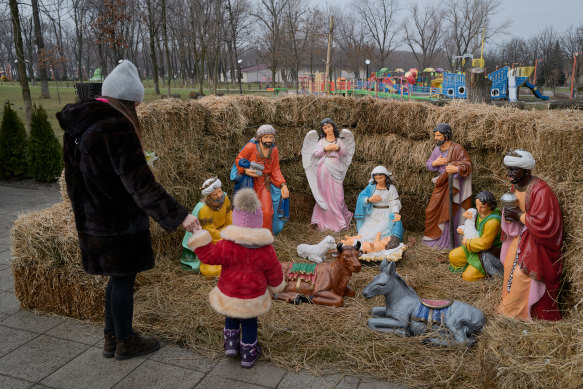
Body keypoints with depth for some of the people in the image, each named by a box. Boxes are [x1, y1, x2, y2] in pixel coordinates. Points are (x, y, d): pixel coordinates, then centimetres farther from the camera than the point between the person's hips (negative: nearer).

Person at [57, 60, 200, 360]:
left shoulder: (77, 125, 6)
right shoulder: (116, 128, -23)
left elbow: (75, 174, 15)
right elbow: (140, 184, -26)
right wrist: (178, 216, -23)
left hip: (92, 220, 9)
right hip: (119, 223, -9)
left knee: (118, 277, 21)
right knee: (123, 279, 8)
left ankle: (112, 338, 34)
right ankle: (125, 342, 26)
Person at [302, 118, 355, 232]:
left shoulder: (339, 140, 13)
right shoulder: (321, 140, 11)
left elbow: (345, 153, 8)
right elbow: (316, 153, 2)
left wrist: (338, 148, -9)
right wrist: (326, 148, -12)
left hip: (336, 169, 0)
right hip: (323, 168, 0)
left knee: (337, 194, -4)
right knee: (326, 193, -2)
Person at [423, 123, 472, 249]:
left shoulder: (457, 148, -13)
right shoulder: (437, 148, 8)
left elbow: (468, 164, -16)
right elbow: (428, 165, 11)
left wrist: (457, 169, -35)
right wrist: (435, 163, -12)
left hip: (453, 185, -6)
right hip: (441, 184, 7)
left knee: (451, 213, -4)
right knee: (433, 210, 7)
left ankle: (451, 242, 6)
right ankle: (434, 236, 23)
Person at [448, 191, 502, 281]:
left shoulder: (493, 222, -32)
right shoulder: (483, 212, -3)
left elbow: (485, 243, -27)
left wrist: (467, 243, -14)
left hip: (491, 253, -8)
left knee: (469, 276, -14)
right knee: (453, 256, 0)